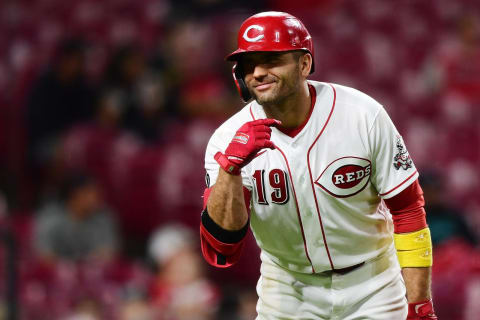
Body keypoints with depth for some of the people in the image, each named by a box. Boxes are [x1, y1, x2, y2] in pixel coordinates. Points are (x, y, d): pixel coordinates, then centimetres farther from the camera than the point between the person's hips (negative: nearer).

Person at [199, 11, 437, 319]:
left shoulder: (364, 116, -15)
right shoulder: (228, 139, -14)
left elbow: (407, 210, -8)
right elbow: (220, 253, -21)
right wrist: (229, 167, -34)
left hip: (372, 291, -1)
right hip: (287, 293, 1)